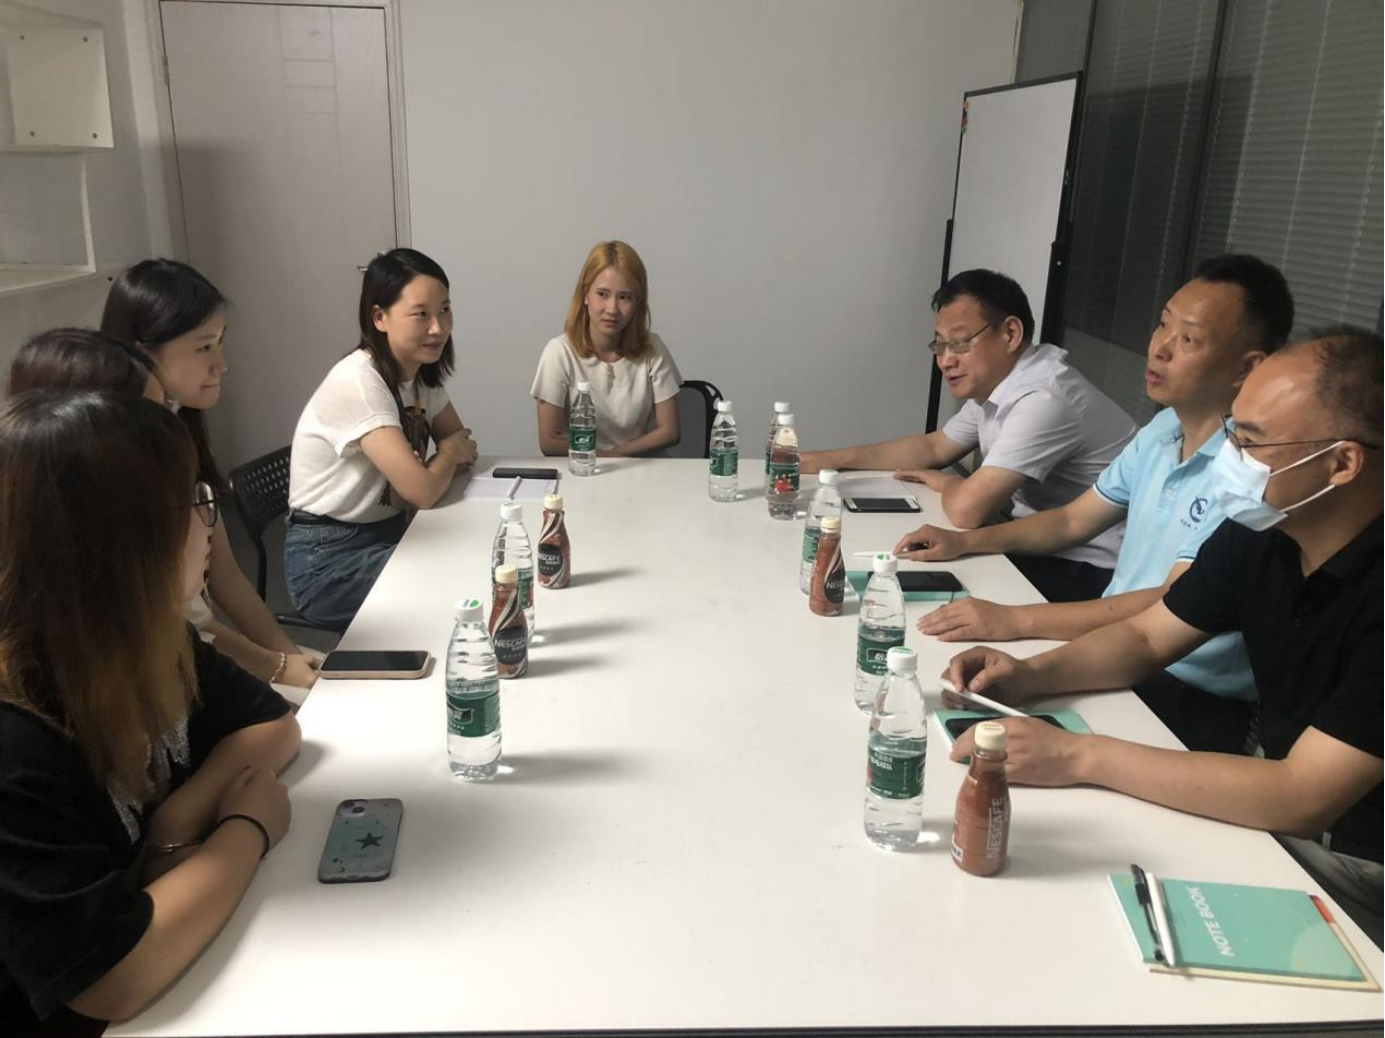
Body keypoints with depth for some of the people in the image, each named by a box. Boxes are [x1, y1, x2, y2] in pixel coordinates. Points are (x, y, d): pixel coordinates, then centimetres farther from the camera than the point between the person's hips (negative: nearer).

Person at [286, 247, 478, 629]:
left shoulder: (423, 373, 1)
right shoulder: (357, 381, -23)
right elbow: (424, 491, -29)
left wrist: (449, 457, -15)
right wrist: (449, 452, -7)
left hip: (390, 534, 7)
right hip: (329, 557, -7)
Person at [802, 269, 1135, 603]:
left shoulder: (1044, 399, -27)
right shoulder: (992, 384, 4)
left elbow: (966, 509, -31)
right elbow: (934, 447, 19)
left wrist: (943, 482, -6)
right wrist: (830, 459, 10)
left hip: (1092, 574, -8)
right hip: (1051, 548, 8)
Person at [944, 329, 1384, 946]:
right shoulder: (1260, 531, -6)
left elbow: (1303, 798, -31)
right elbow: (1146, 636, 5)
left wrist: (1081, 756, -31)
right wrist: (1031, 675, -14)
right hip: (1277, 803, 6)